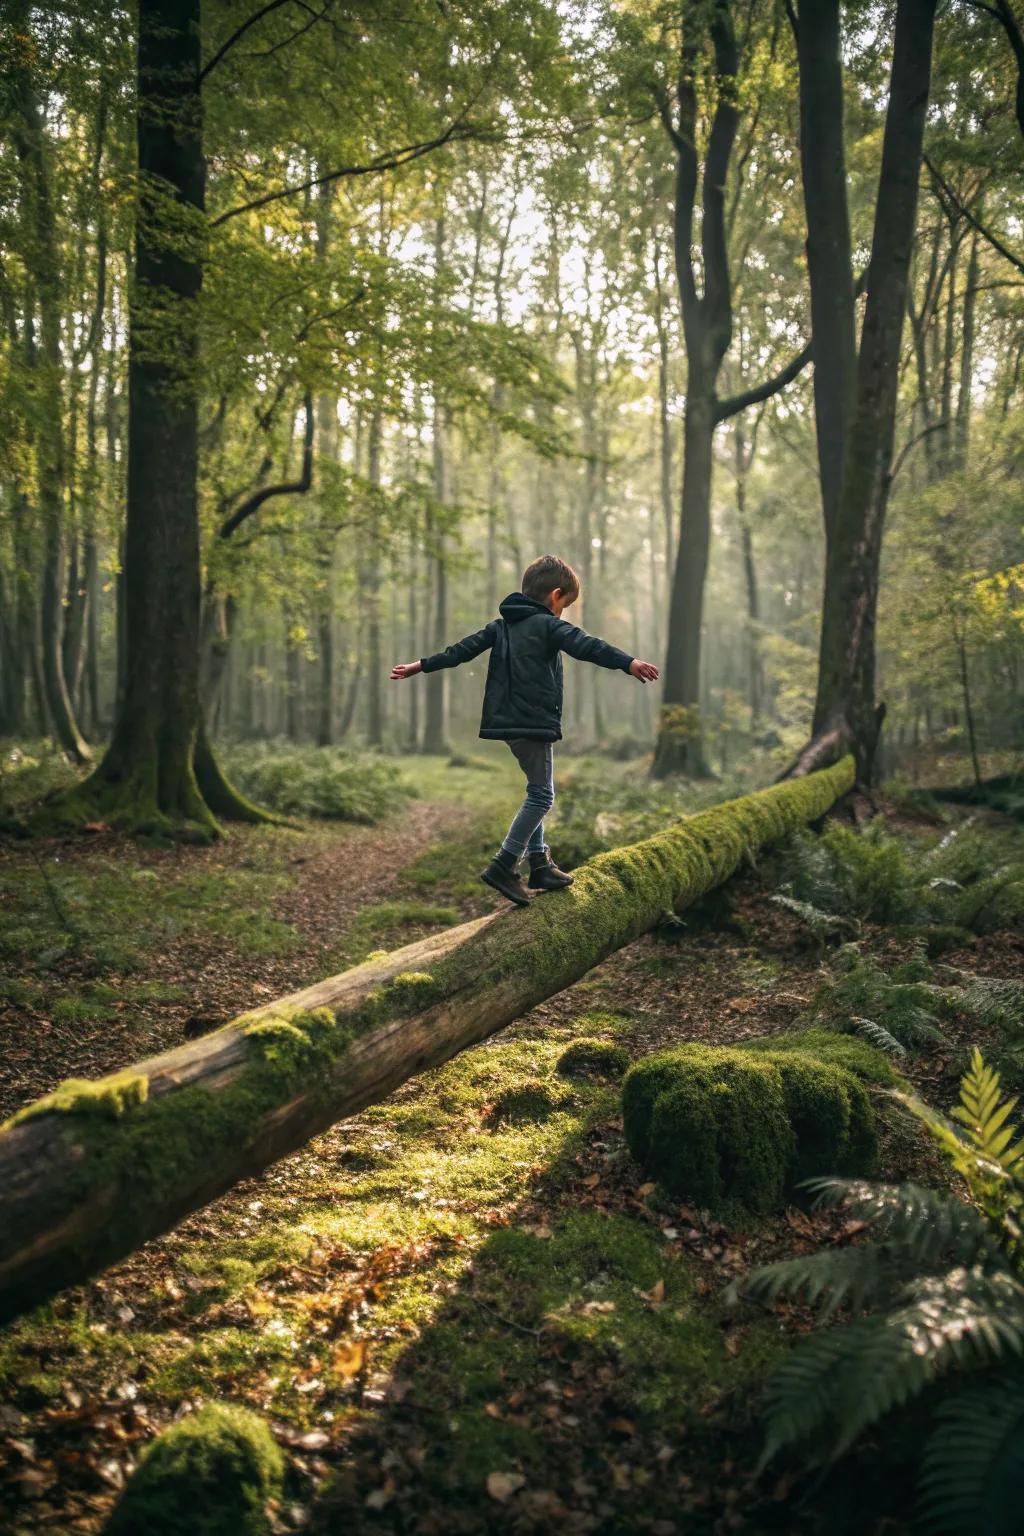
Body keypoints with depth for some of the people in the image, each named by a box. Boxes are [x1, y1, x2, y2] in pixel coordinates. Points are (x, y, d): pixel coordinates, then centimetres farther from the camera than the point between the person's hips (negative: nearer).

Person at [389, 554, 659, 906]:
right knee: (541, 795, -6)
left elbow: (463, 648, 18)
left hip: (508, 720, 9)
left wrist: (423, 665, 26)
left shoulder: (502, 625, 15)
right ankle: (504, 865, -13)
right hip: (535, 722, -9)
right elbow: (585, 645, -23)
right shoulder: (548, 625, -8)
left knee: (538, 791, 18)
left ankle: (539, 863, 20)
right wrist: (628, 663, -33)